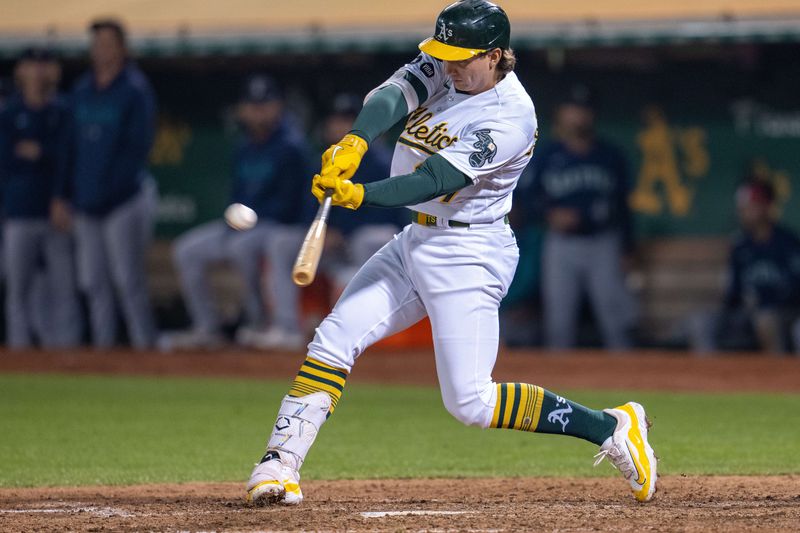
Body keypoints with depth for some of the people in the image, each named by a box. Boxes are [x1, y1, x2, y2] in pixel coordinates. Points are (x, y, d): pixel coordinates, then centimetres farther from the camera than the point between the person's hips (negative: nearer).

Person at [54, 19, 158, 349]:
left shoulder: (135, 90, -6)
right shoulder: (82, 90, 15)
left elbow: (136, 148, -10)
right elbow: (71, 147, 17)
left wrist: (111, 191, -16)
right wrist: (62, 195, 11)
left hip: (124, 198, -7)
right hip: (86, 203, 7)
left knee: (128, 278, -9)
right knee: (92, 279, 7)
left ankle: (144, 343, -5)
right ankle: (102, 343, 12)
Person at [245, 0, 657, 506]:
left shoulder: (511, 118, -21)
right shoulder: (441, 67, 1)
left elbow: (437, 180, -29)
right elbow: (392, 96, -17)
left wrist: (360, 195, -40)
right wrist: (355, 142, -38)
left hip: (468, 254, -8)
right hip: (416, 241, 8)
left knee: (470, 401, -10)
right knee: (334, 339, -2)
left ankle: (612, 427, 0)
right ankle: (279, 465, 0)